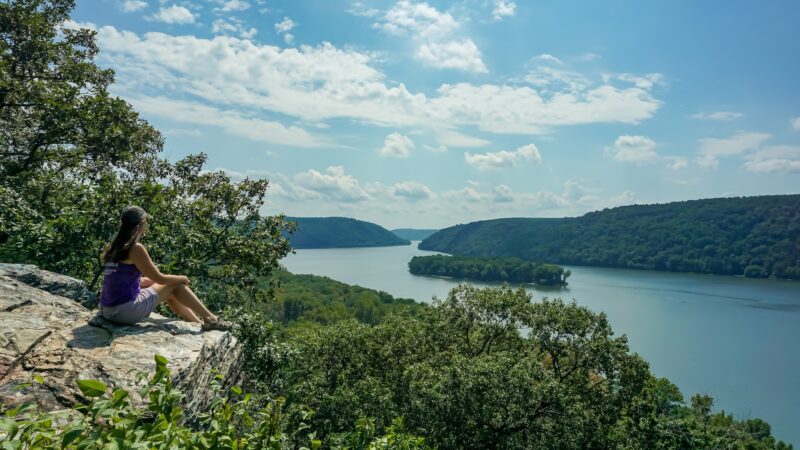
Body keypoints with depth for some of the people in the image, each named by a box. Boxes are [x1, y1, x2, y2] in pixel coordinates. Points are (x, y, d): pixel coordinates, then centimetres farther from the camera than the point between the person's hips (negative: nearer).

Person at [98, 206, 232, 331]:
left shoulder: (113, 246, 9)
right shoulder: (135, 248, -16)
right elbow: (160, 278, -10)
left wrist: (151, 280, 22)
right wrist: (182, 279, 8)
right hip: (125, 311, -8)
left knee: (169, 292, 21)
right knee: (176, 285, 5)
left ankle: (199, 323, 30)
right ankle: (210, 319, 14)